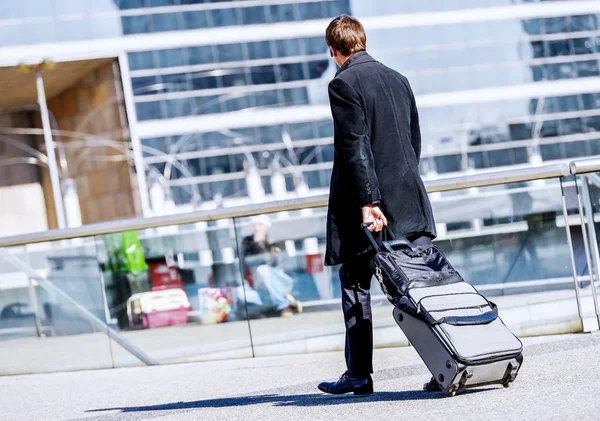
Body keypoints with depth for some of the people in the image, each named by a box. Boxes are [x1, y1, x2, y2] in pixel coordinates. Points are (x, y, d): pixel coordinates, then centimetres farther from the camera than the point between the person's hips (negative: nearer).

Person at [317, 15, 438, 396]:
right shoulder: (398, 80, 14)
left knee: (355, 286, 6)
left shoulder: (344, 84, -9)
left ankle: (359, 375, 8)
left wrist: (368, 201, -18)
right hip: (411, 201, 6)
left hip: (365, 202, -6)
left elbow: (355, 147, -16)